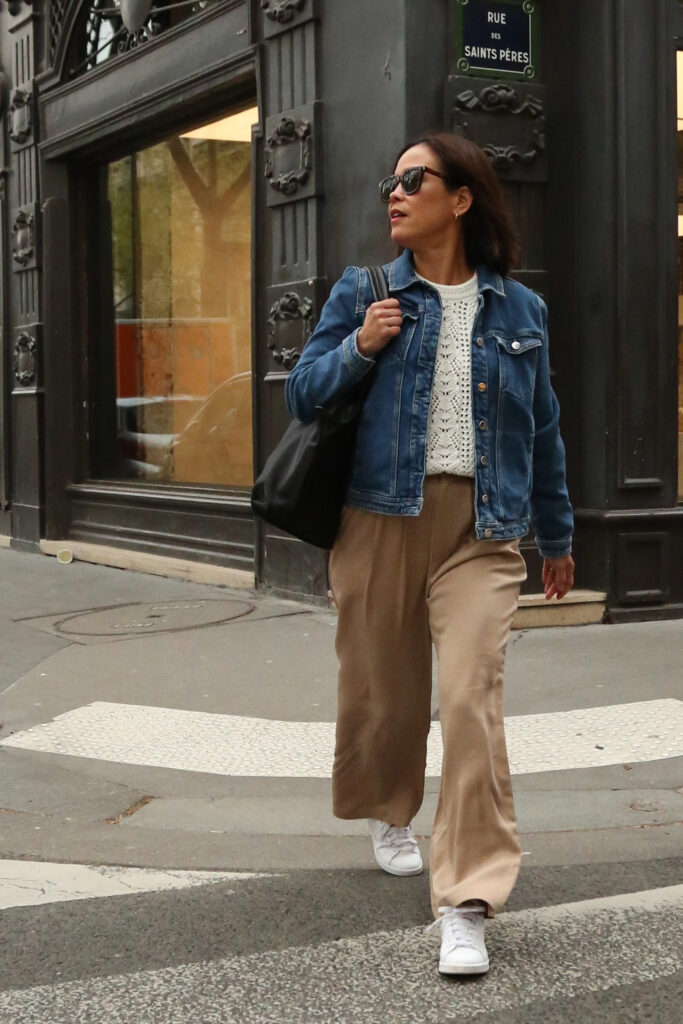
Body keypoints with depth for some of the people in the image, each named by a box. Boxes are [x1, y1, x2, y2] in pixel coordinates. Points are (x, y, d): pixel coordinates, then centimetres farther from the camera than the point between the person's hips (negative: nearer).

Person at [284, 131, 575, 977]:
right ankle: (388, 812, 42)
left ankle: (467, 903, -8)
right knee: (385, 684, 11)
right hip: (380, 517, 1)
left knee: (472, 698, -13)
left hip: (482, 527, -1)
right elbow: (302, 395, 7)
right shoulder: (363, 291, 7)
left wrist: (556, 538, 21)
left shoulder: (518, 309, 9)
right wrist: (358, 347, -12)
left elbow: (542, 429, 16)